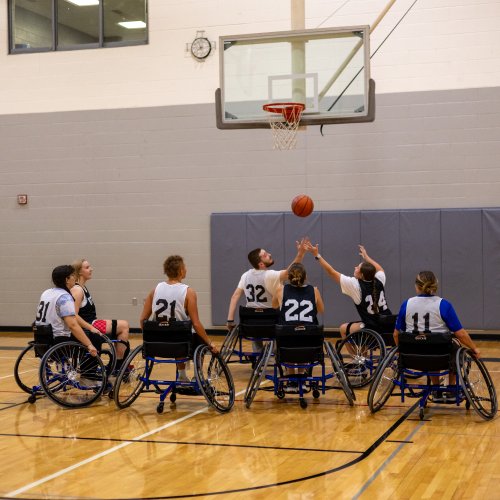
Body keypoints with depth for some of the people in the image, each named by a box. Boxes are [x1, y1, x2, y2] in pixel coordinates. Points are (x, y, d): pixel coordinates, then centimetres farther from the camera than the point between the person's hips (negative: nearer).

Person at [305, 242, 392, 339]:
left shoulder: (355, 285, -12)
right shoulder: (379, 280, 1)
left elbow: (332, 272, -5)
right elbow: (380, 269, 28)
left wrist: (317, 255, 0)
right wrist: (366, 257, 40)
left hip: (372, 327, -6)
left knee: (344, 328, 17)